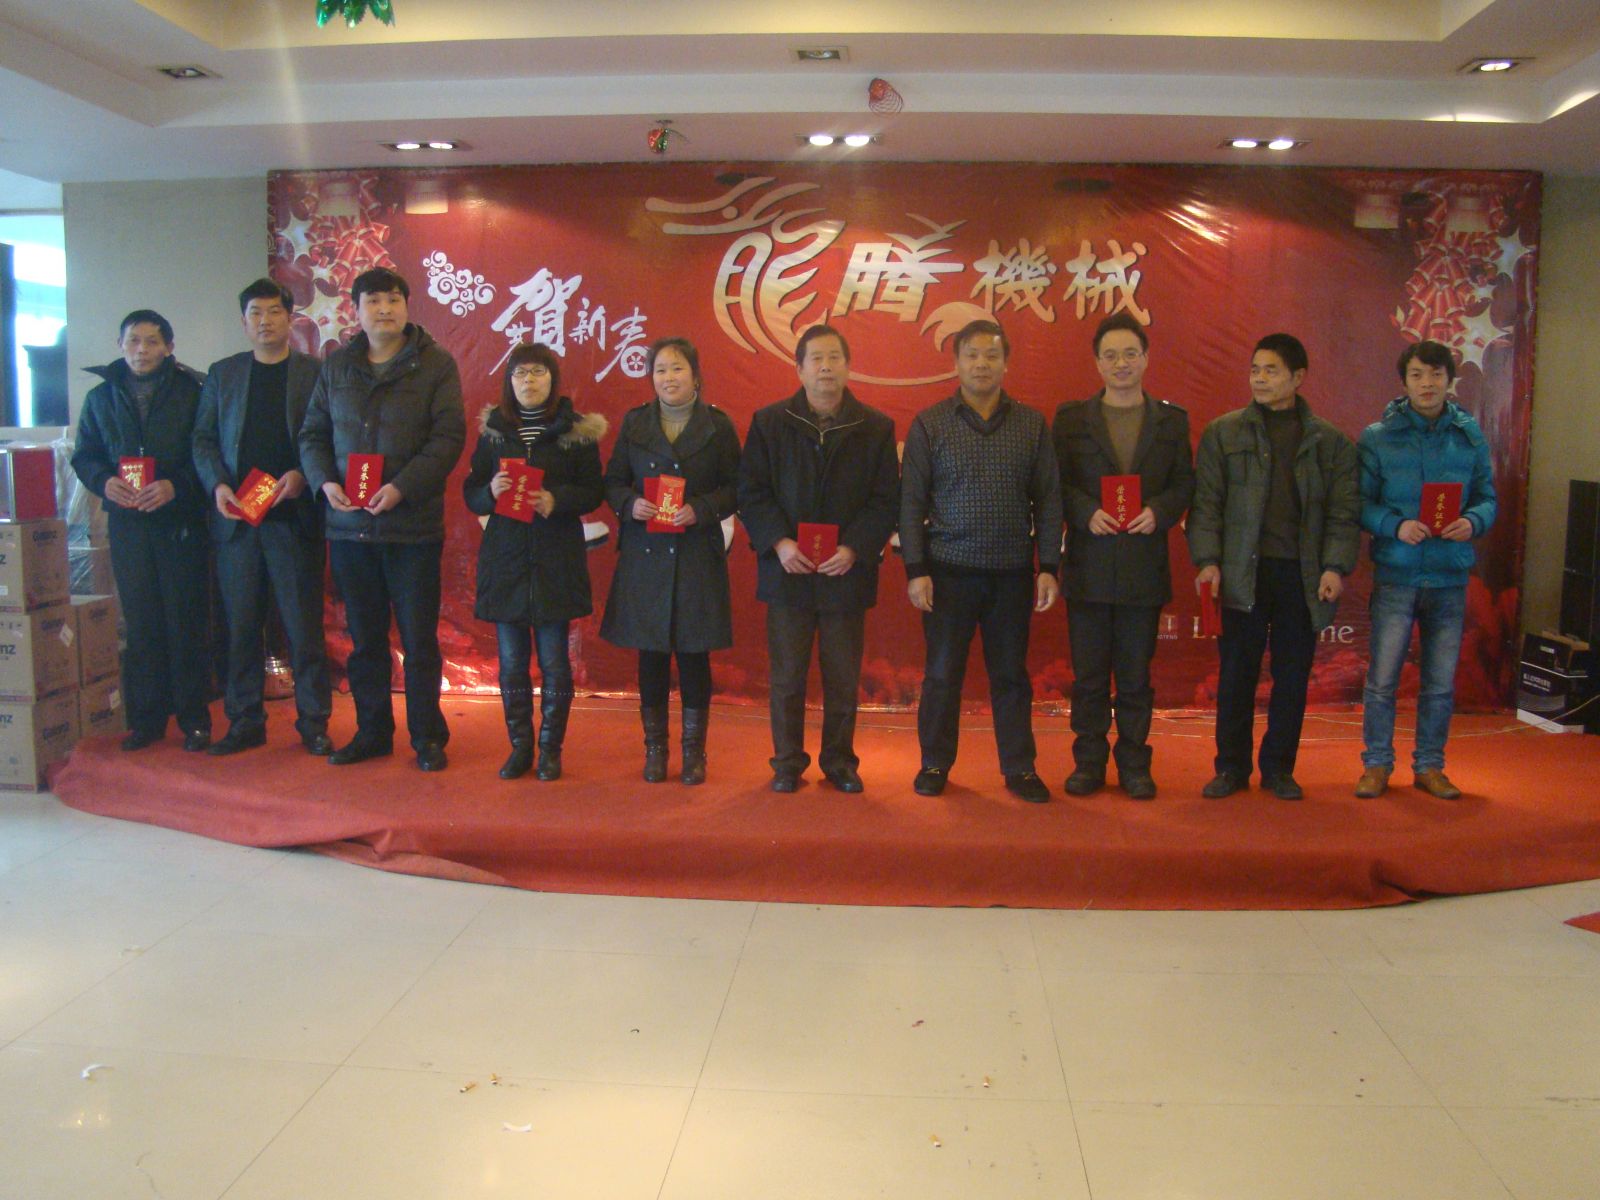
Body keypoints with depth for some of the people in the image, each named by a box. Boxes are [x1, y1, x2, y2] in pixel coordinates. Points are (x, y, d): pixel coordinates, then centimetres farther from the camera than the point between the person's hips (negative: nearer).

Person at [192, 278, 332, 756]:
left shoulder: (315, 372, 5)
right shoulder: (222, 373, 14)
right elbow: (203, 439, 11)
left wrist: (302, 475, -16)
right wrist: (217, 485, -5)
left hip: (294, 516, -3)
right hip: (235, 518, 3)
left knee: (304, 626, -1)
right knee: (241, 625, 7)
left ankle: (313, 722, 7)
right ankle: (245, 721, 16)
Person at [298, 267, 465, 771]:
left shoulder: (436, 364, -1)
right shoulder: (336, 366, 11)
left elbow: (448, 436, -9)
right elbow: (312, 433, 13)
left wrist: (402, 487, -19)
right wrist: (325, 481, -7)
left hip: (413, 525, -4)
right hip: (348, 523, 4)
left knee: (419, 639, 3)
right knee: (364, 638, 12)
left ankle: (427, 736, 14)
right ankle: (372, 731, 24)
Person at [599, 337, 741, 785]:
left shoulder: (718, 426, 2)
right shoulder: (634, 423, 7)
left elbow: (735, 489, 1)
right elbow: (612, 482, 9)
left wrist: (701, 509, -15)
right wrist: (630, 504, -12)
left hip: (698, 556, -1)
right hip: (644, 555, 2)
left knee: (694, 655, 3)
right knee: (650, 654, 6)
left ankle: (694, 750, 17)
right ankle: (654, 747, 20)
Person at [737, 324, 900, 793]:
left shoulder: (876, 428, 4)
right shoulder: (769, 422, 4)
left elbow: (886, 501, 0)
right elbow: (750, 491, 1)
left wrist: (855, 548, -13)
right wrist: (778, 542, -12)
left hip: (847, 572, 0)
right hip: (787, 570, 0)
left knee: (843, 679, 8)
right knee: (786, 676, 6)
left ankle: (839, 761, 22)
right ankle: (787, 762, 19)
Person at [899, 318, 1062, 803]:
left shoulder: (1032, 424, 6)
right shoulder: (929, 424, 1)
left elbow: (1048, 500, 5)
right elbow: (911, 502, -1)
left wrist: (1049, 567, 0)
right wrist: (915, 570, -7)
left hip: (1013, 572, 1)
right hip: (949, 569, -1)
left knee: (1011, 674, 9)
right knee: (942, 673, 6)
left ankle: (1019, 768, 20)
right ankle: (935, 764, 21)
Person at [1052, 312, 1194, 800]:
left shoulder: (1171, 420, 9)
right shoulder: (1071, 418, 6)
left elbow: (1184, 483, 6)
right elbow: (1056, 484, 2)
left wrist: (1159, 512, -13)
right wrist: (1087, 512, -15)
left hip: (1144, 563, 1)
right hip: (1088, 563, 0)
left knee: (1136, 675, 7)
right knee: (1088, 673, 5)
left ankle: (1134, 764, 17)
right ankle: (1089, 762, 17)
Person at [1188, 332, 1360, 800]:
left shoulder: (1329, 441, 8)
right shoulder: (1223, 432, 6)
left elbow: (1344, 510, 5)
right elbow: (1206, 502, 1)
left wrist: (1336, 566, -7)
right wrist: (1207, 560, -8)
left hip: (1302, 574, 1)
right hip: (1242, 572, -1)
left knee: (1292, 676, 7)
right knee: (1236, 674, 3)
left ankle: (1279, 768, 19)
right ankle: (1231, 766, 15)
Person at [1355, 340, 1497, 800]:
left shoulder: (1470, 437, 6)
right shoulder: (1377, 437, -1)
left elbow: (1487, 498, 9)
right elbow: (1361, 503, -2)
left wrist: (1473, 521, -13)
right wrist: (1396, 525, -20)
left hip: (1450, 576, 2)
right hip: (1396, 575, -2)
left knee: (1441, 682, 10)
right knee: (1382, 678, 2)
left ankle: (1430, 765, 23)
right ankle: (1377, 764, 16)